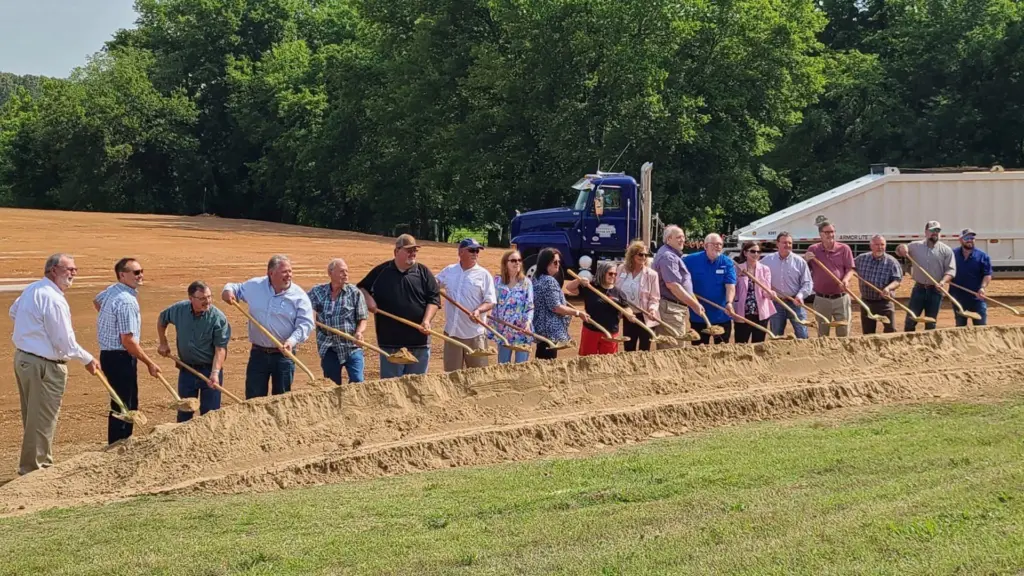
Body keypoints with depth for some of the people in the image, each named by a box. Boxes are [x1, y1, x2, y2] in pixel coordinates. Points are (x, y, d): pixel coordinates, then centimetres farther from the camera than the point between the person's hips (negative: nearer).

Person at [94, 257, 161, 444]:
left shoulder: (112, 290, 8)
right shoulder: (126, 302, -22)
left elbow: (97, 300, 34)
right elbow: (128, 341, -23)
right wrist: (150, 363, -15)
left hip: (109, 354, 10)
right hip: (120, 358, -10)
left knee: (128, 403, 17)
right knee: (124, 406, -6)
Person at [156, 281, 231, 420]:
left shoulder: (218, 318, -18)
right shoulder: (178, 310, -7)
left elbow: (220, 348, -19)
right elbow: (162, 320, 15)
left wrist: (215, 372, -30)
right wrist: (163, 343, 15)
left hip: (209, 368, -3)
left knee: (210, 412, 2)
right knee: (184, 412, 14)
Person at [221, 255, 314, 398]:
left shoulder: (299, 295, -8)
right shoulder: (254, 286, 0)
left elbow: (306, 324, -10)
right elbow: (236, 288, 19)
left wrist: (292, 341, -26)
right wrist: (228, 290, -6)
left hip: (284, 355, -2)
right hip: (258, 354, 2)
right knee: (253, 399, 6)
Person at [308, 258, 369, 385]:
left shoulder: (355, 293, 0)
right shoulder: (317, 292, 4)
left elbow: (362, 319, 0)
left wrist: (359, 332, -20)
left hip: (352, 347, -1)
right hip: (328, 349, 1)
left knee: (357, 382, -11)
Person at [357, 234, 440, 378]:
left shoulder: (424, 273, 6)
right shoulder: (381, 272, 6)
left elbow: (434, 299, 2)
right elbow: (361, 288, 16)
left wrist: (427, 321, -13)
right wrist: (367, 298, -6)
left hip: (418, 340, 1)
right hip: (390, 340, -1)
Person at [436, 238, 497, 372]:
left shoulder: (484, 274, -2)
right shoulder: (448, 271, 9)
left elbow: (490, 301, -4)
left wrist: (479, 310, -25)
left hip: (475, 334, -3)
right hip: (452, 331, 3)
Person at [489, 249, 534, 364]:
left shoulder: (526, 282, 0)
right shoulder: (498, 281, 4)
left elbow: (530, 306, -5)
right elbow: (493, 305, 7)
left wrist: (528, 322, -23)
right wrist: (491, 329, 4)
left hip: (522, 331, -2)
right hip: (503, 331, 2)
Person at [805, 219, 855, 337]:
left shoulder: (844, 249, 1)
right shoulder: (813, 250, 4)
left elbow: (850, 269, -1)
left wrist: (846, 279, -22)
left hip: (841, 298, -1)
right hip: (821, 299, 1)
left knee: (843, 332, 3)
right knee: (822, 334, 8)